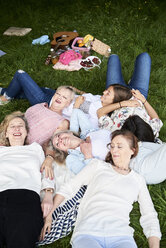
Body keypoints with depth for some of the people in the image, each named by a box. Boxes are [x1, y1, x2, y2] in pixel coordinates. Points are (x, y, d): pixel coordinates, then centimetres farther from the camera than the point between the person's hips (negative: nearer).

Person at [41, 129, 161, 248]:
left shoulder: (138, 180, 20)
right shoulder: (98, 165, 18)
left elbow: (149, 217, 15)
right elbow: (68, 188, 15)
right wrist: (49, 214, 4)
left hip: (120, 236, 1)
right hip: (87, 233, -1)